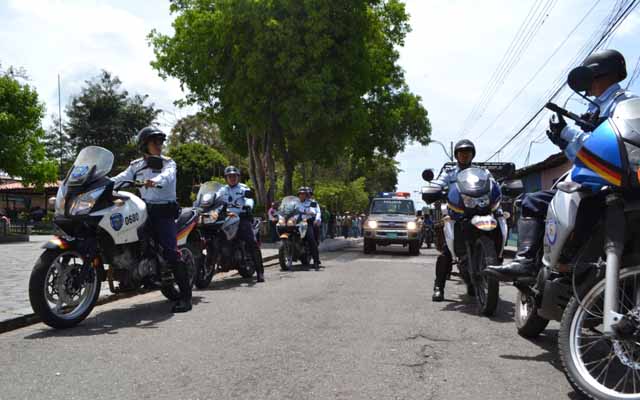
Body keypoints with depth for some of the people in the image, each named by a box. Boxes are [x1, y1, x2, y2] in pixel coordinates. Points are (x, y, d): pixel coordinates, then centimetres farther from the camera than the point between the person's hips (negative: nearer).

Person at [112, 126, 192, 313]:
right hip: (144, 210, 5)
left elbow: (167, 176, -19)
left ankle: (185, 296, -14)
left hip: (164, 211, -5)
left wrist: (155, 181, -41)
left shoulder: (168, 163, 4)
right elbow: (122, 178, 2)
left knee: (171, 252, -14)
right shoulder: (136, 165, 17)